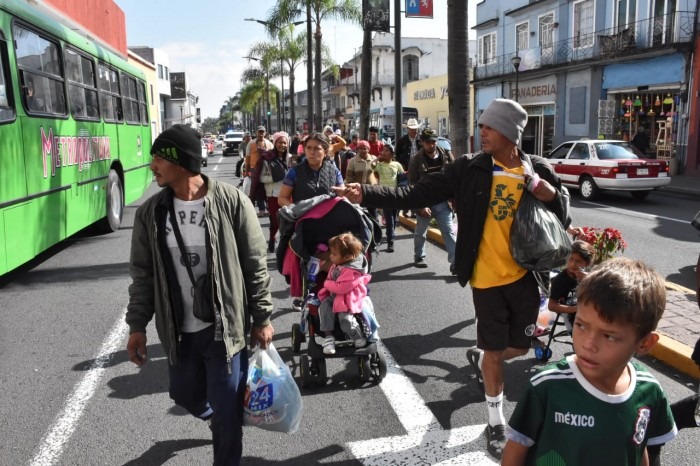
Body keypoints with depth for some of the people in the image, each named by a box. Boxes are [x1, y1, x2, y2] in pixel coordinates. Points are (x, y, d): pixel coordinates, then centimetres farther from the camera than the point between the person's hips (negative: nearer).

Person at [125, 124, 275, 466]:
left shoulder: (232, 203, -13)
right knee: (186, 395, 22)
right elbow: (143, 274, 5)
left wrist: (262, 318, -5)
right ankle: (217, 417, 56)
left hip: (225, 328, -4)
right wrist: (137, 325, 3)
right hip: (178, 331, 4)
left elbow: (256, 266, -7)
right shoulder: (150, 213, -3)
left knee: (227, 409, 5)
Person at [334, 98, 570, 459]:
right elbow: (417, 194, -12)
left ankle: (481, 358, 49)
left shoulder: (539, 170, -3)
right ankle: (496, 421, 29)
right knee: (495, 349, 8)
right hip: (487, 278, -2)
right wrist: (368, 194, -23)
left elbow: (560, 221, 6)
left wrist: (552, 196, -17)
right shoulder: (470, 169, -9)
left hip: (525, 275, 3)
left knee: (521, 346, 15)